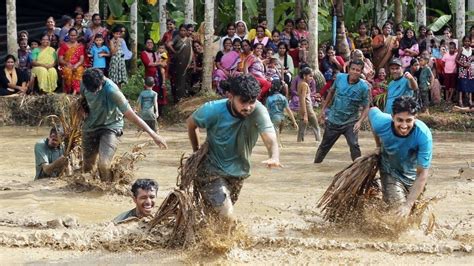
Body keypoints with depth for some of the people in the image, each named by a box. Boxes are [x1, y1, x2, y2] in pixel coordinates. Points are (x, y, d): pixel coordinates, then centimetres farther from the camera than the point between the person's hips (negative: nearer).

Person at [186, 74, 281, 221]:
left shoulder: (258, 111, -26)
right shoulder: (213, 110, -24)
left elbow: (270, 137, -40)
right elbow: (191, 123, -3)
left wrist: (274, 157, -61)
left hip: (238, 172, 3)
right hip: (212, 169, -3)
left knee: (226, 210, 24)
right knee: (226, 215, -20)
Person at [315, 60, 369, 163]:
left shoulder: (363, 87, -16)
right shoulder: (340, 77, -8)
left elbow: (366, 107, -10)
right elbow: (331, 91, 10)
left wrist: (359, 121, -26)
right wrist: (323, 109, 11)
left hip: (350, 123, -3)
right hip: (333, 120, 3)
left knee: (354, 145, -21)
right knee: (324, 146, 15)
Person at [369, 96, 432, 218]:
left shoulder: (424, 135, -37)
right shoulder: (381, 123, -32)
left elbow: (422, 174, -34)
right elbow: (372, 111, -5)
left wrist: (409, 205, -40)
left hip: (412, 173, 1)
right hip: (390, 171, 0)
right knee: (397, 208, -20)